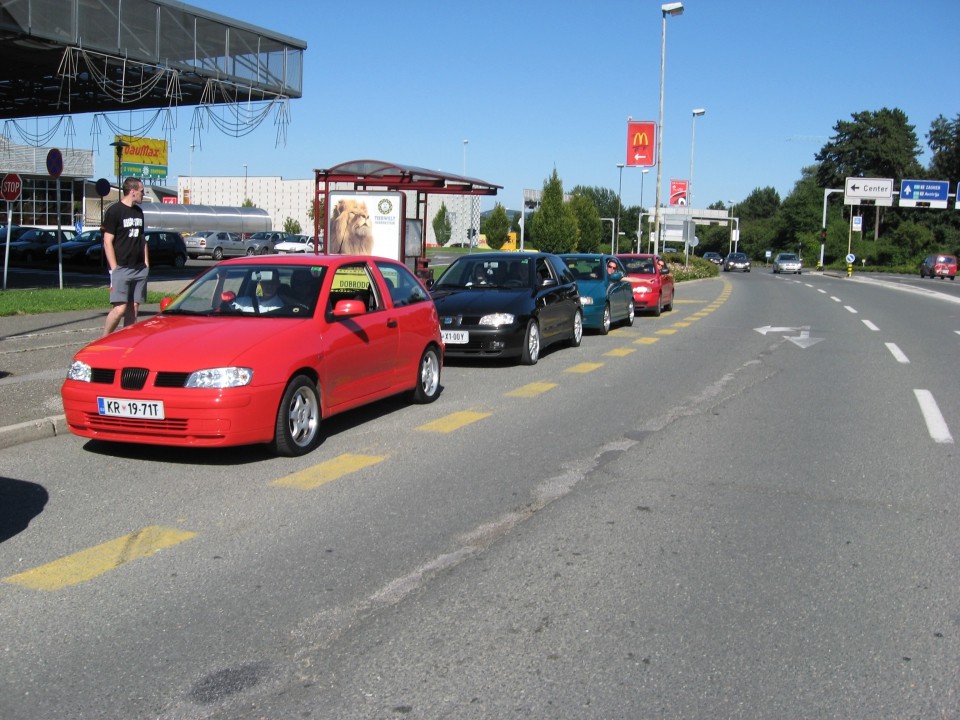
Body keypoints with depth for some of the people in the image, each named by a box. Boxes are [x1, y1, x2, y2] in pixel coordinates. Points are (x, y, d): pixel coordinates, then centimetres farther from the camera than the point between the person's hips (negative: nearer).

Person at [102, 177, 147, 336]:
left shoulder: (139, 212, 16)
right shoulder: (114, 211, -6)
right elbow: (107, 242, -8)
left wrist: (146, 263, 14)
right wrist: (114, 268, -13)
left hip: (139, 269, 7)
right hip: (121, 269, -7)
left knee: (134, 308, 6)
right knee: (120, 309, -12)